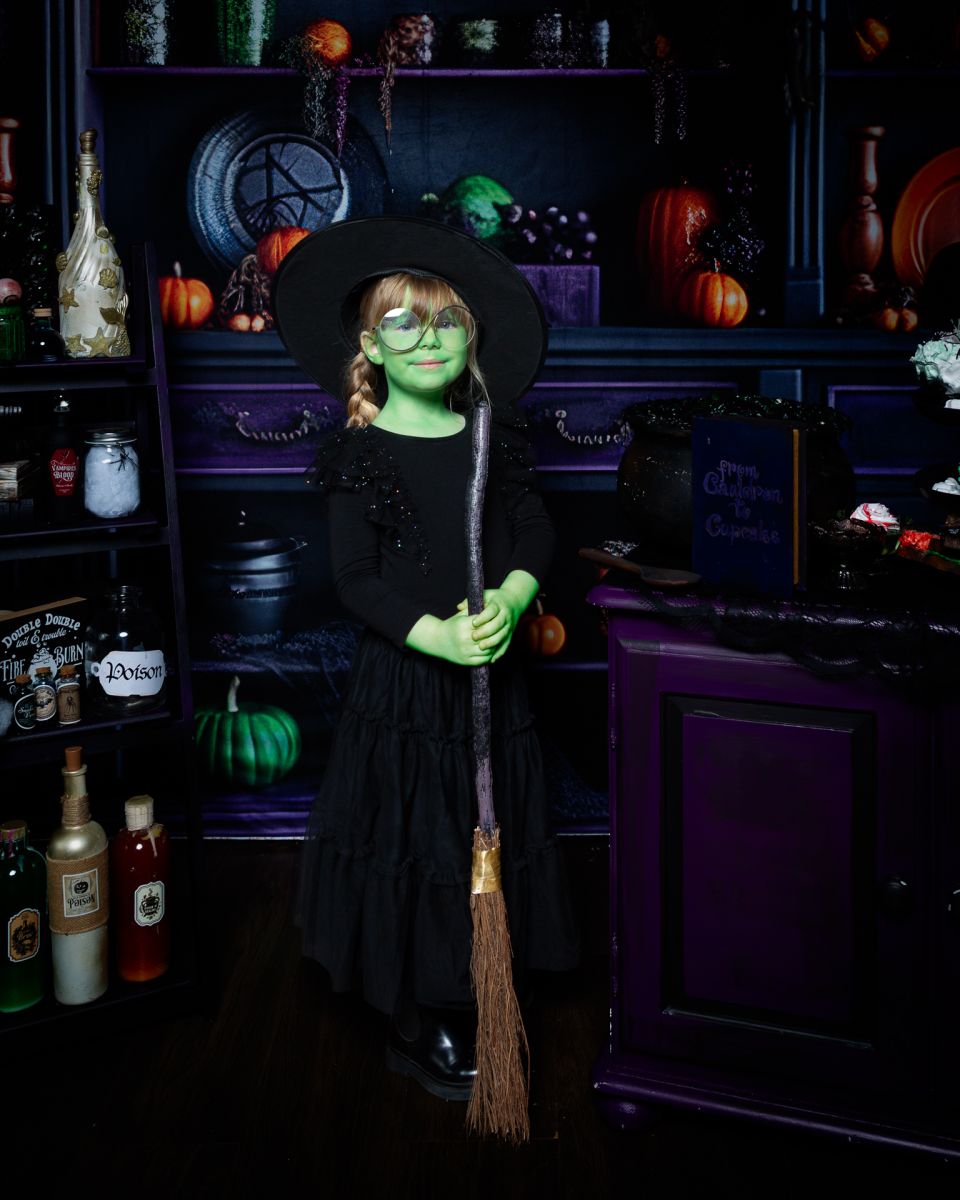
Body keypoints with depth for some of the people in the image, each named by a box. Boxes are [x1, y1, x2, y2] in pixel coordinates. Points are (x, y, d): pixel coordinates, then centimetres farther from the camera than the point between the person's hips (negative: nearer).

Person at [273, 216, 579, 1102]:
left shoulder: (497, 439, 5)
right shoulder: (362, 454, -7)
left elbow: (536, 535, 2)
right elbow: (355, 578, -12)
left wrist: (511, 598, -20)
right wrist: (433, 634, -26)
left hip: (491, 669, 4)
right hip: (402, 674, -4)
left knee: (491, 834, 12)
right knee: (414, 839, 3)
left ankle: (477, 996, 30)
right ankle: (419, 1027, 18)